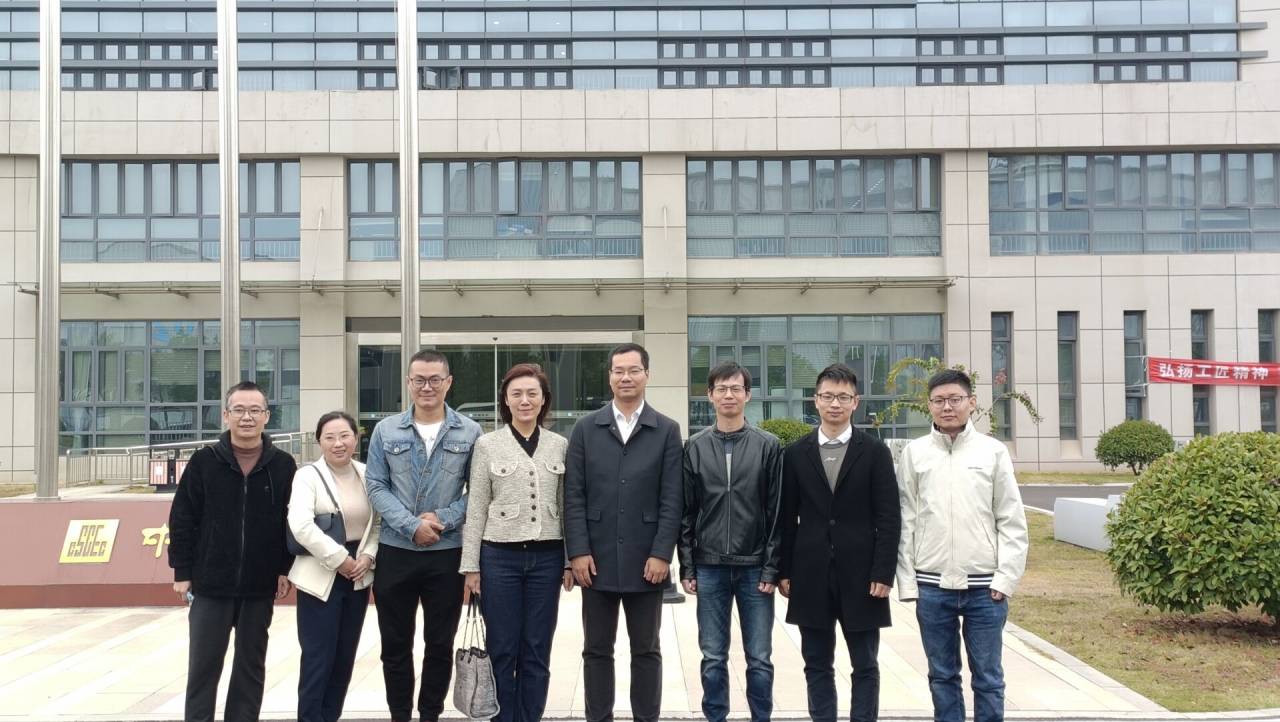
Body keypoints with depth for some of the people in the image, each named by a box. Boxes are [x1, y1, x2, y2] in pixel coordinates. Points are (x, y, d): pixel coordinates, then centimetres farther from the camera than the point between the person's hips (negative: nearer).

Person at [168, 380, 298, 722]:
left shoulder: (283, 465, -1)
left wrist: (286, 569, 0)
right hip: (210, 584, -1)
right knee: (203, 666, 5)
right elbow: (181, 519, -1)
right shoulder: (204, 461, -3)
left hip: (260, 586, 1)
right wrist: (182, 571, -3)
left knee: (251, 665, 11)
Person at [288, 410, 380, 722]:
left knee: (345, 657, 11)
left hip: (358, 578, 4)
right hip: (320, 578, -4)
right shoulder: (308, 475, -7)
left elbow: (379, 522, 9)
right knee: (318, 659, -3)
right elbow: (301, 525, -20)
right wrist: (339, 559, -19)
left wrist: (367, 557, -7)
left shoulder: (367, 474, 5)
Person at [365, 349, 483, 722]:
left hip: (448, 553, -1)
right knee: (395, 644, 10)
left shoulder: (470, 432, -1)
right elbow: (375, 486, -1)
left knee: (440, 644, 9)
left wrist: (443, 519, -14)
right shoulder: (386, 430, 2)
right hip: (395, 551, 1)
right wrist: (411, 525, -13)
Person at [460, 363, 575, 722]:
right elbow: (476, 508, 0)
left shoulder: (561, 445, 5)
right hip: (500, 556, -2)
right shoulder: (487, 445, 0)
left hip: (546, 557, 2)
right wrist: (471, 566, -2)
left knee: (537, 652, 8)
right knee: (502, 651, 4)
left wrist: (571, 560, 5)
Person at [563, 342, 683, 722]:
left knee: (646, 650, 8)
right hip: (597, 558, 1)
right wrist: (578, 551, -7)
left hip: (645, 559, -1)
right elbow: (573, 495, 1)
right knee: (597, 650, 8)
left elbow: (672, 499, -1)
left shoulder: (667, 431, 3)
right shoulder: (586, 428, 5)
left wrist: (662, 553, -9)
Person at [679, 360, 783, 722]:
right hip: (709, 567, 1)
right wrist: (687, 567, 1)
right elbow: (686, 512, 5)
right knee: (713, 658, 8)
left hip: (754, 567, -1)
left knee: (760, 659, 5)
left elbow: (777, 512, -1)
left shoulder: (768, 446, 0)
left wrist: (772, 568, -6)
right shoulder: (695, 447, 5)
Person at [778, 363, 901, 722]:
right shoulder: (796, 453, 5)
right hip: (811, 575, 2)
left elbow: (889, 518, -3)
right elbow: (787, 518, 7)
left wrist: (883, 573, -9)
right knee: (817, 665, 9)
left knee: (865, 666, 6)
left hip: (860, 575, -1)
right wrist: (785, 571, 2)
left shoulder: (875, 451, 0)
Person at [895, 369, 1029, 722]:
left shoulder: (994, 451, 1)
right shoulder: (914, 453, 3)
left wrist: (1006, 578, -5)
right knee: (942, 675, 10)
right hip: (932, 586, 1)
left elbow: (1012, 521, 2)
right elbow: (905, 521, 4)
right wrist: (907, 582, 0)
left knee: (988, 677, 7)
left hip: (985, 586, -1)